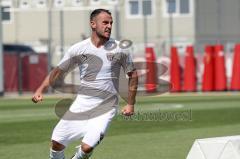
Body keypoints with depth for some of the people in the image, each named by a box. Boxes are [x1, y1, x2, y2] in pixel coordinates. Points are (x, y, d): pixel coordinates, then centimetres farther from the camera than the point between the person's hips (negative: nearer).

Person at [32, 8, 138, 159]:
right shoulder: (78, 49, -3)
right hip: (82, 103, 2)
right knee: (57, 142, -3)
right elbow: (59, 71, 7)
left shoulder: (120, 49, -4)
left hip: (106, 108, -2)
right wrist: (40, 90, -5)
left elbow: (133, 75, 8)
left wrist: (130, 104, 5)